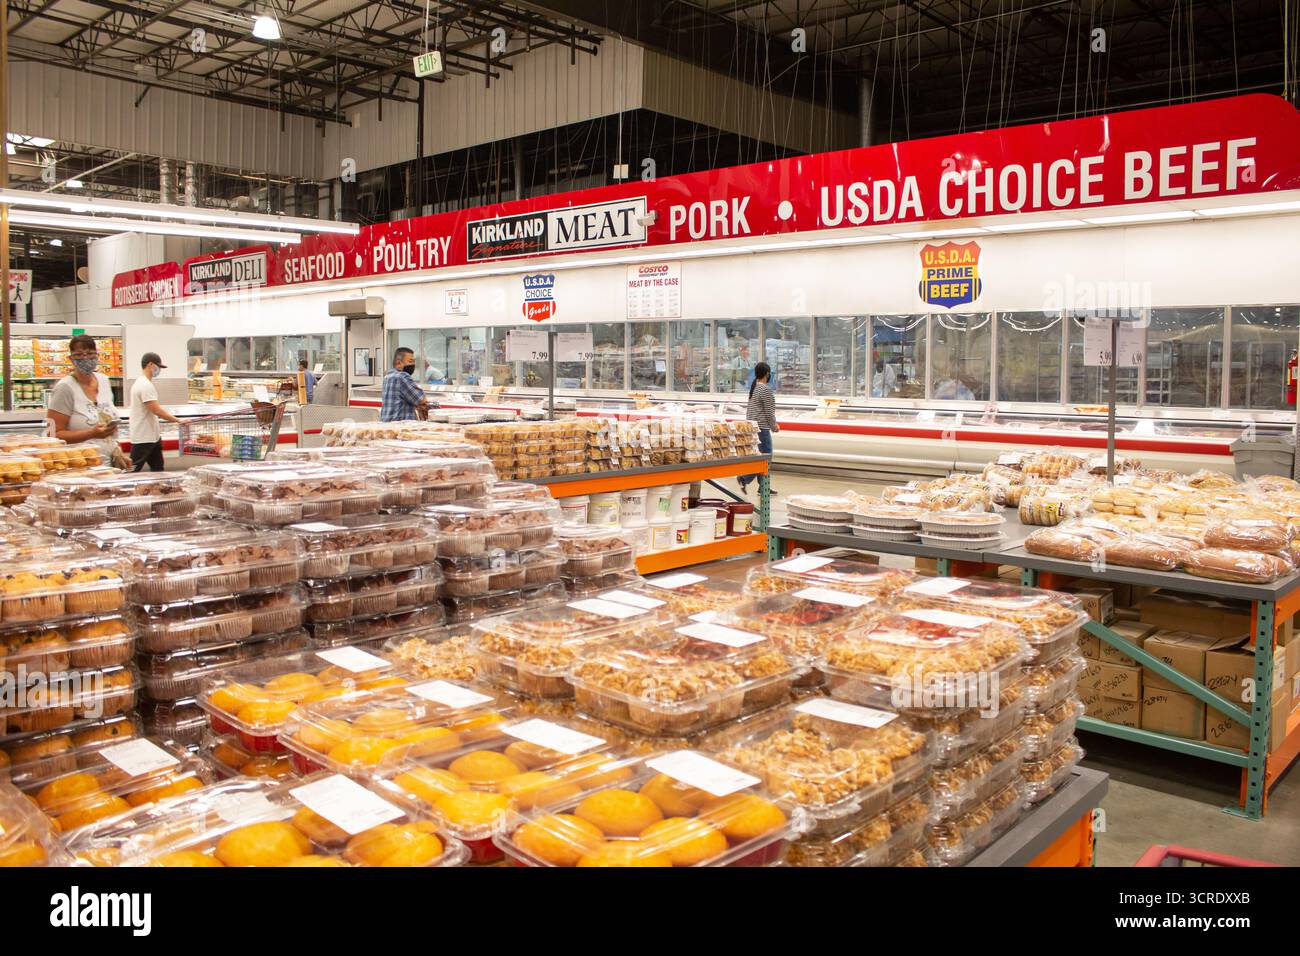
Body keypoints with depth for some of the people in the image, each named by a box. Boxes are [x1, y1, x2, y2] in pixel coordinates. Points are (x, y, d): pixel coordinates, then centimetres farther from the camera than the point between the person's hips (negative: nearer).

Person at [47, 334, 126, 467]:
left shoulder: (103, 381, 11)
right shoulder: (65, 388, -8)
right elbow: (54, 435, -11)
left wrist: (116, 451, 11)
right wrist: (92, 434, -21)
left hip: (108, 463, 5)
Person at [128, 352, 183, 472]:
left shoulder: (139, 383, 14)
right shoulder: (146, 385, -19)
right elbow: (156, 410, -23)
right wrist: (177, 420, -18)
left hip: (151, 436, 11)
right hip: (143, 438, -11)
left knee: (158, 469, 12)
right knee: (133, 471, -4)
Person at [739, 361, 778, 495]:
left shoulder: (754, 386, 13)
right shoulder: (765, 389, -15)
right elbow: (769, 411, -14)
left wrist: (773, 424, 19)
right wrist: (774, 426, 1)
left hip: (752, 425, 10)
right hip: (761, 427, -10)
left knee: (764, 456, 13)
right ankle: (744, 478, -14)